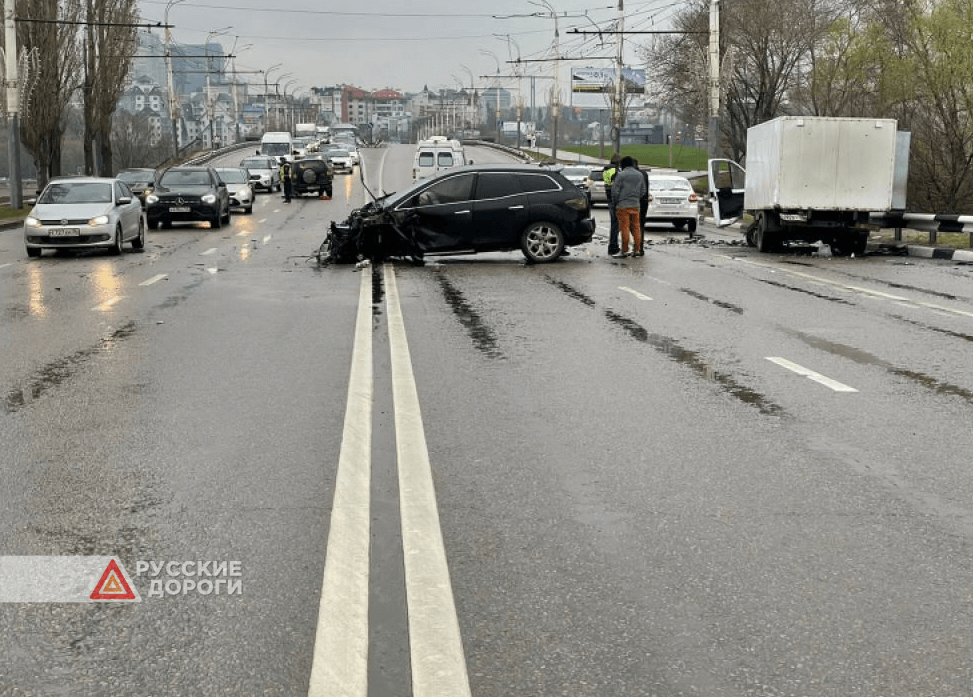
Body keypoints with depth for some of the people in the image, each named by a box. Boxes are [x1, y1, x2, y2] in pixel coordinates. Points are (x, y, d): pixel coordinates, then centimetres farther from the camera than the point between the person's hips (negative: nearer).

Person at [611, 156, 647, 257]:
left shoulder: (621, 175, -7)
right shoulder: (640, 175, 11)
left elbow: (615, 191, -8)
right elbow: (643, 191, 17)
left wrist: (615, 203, 5)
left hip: (623, 206, -5)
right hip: (635, 205, 5)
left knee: (624, 228, -4)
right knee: (636, 228, 9)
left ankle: (624, 251, -3)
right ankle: (636, 250, 10)